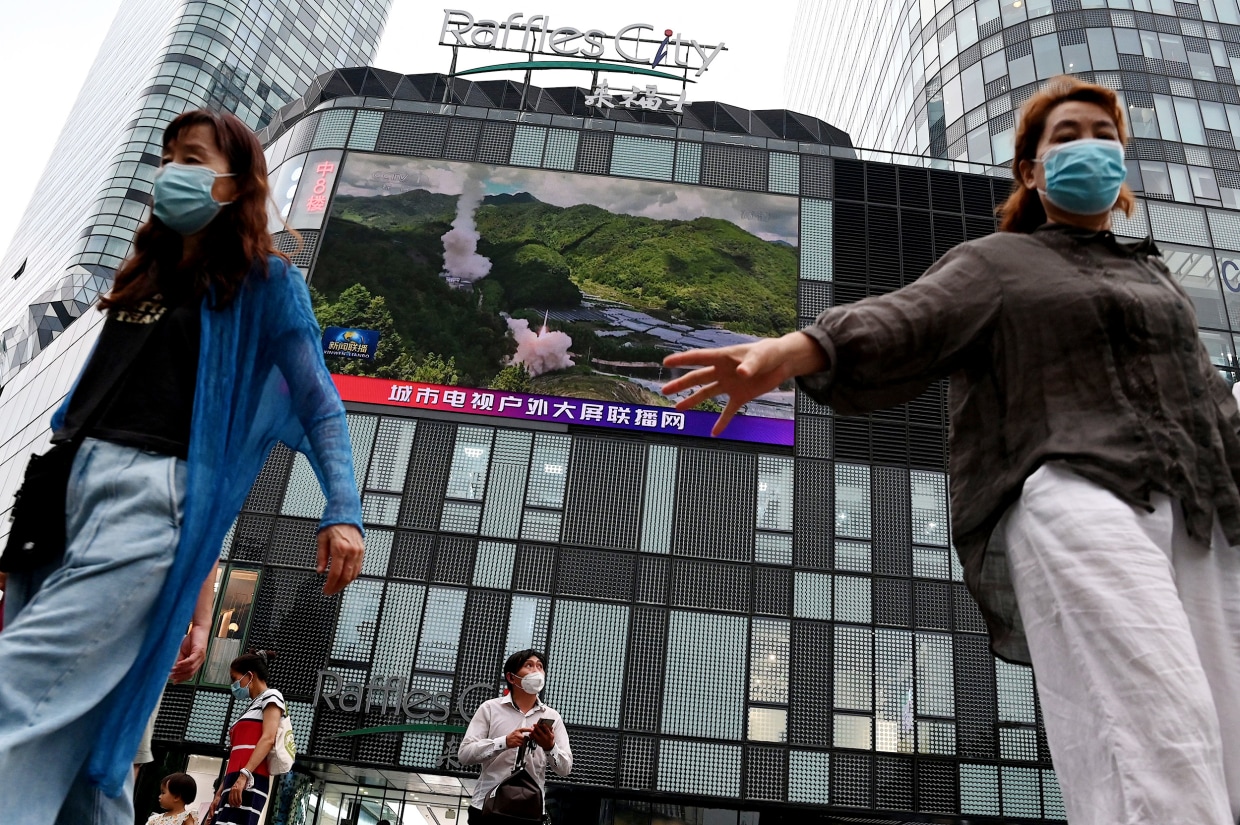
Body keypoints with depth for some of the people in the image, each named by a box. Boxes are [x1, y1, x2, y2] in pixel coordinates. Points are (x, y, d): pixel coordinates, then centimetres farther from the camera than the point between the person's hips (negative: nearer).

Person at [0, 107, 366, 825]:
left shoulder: (265, 282, 4)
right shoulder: (145, 274, 23)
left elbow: (319, 405, -4)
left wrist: (343, 511, -17)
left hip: (154, 492, -7)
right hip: (66, 485, 7)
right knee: (78, 723, 8)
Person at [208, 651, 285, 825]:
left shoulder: (270, 696, 5)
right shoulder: (251, 707, 30)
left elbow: (268, 739, -11)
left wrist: (244, 776, -22)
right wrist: (219, 793, 18)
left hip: (250, 781, -8)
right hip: (234, 783, 8)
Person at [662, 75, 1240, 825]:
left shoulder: (1154, 275, 32)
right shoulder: (996, 264, 14)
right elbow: (901, 323, -6)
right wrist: (791, 351, -27)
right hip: (1071, 496, -6)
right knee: (1159, 736, -27)